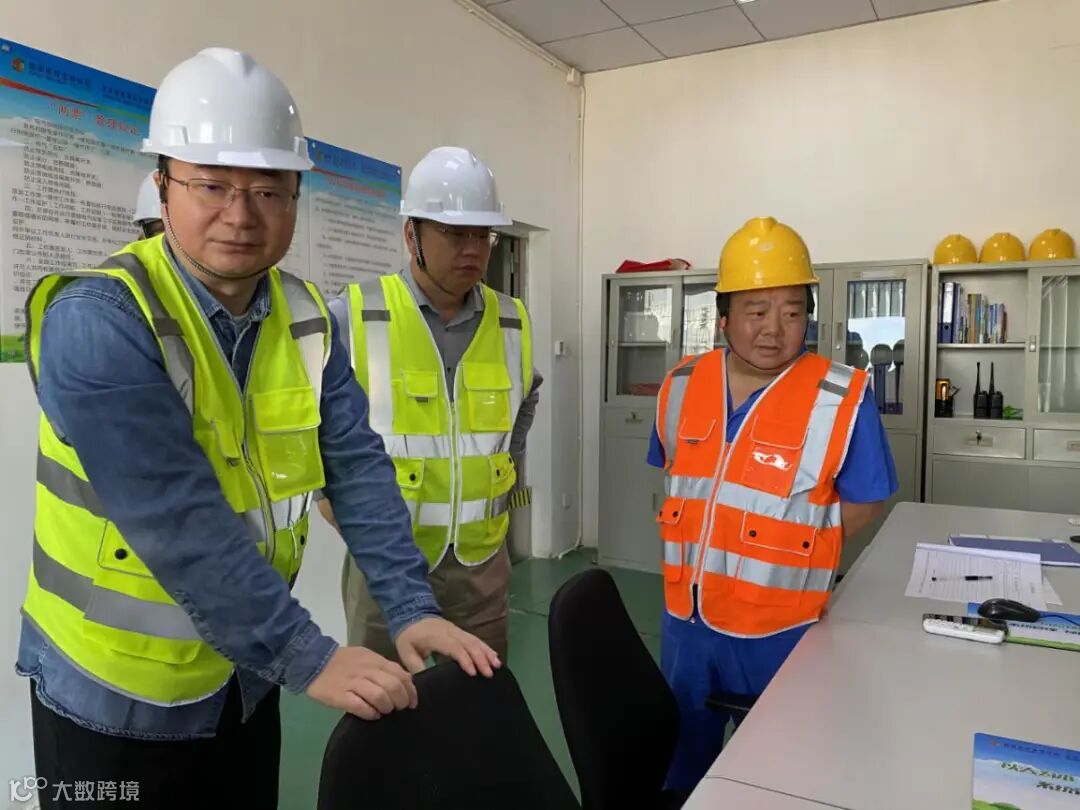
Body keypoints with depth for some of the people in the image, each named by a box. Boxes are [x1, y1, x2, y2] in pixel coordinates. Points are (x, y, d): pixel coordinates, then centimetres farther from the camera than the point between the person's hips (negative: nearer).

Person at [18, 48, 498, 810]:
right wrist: (309, 660, -26)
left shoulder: (306, 318, -3)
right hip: (117, 688, -5)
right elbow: (176, 521, -28)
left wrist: (412, 608, -14)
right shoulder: (98, 319, -22)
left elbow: (356, 466, -6)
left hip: (245, 671, 6)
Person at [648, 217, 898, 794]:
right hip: (685, 616, 4)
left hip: (779, 627, -3)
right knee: (682, 749, 24)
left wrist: (776, 550, -9)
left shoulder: (840, 399, -15)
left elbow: (861, 508, -7)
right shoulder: (682, 385, -3)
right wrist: (703, 546, 1)